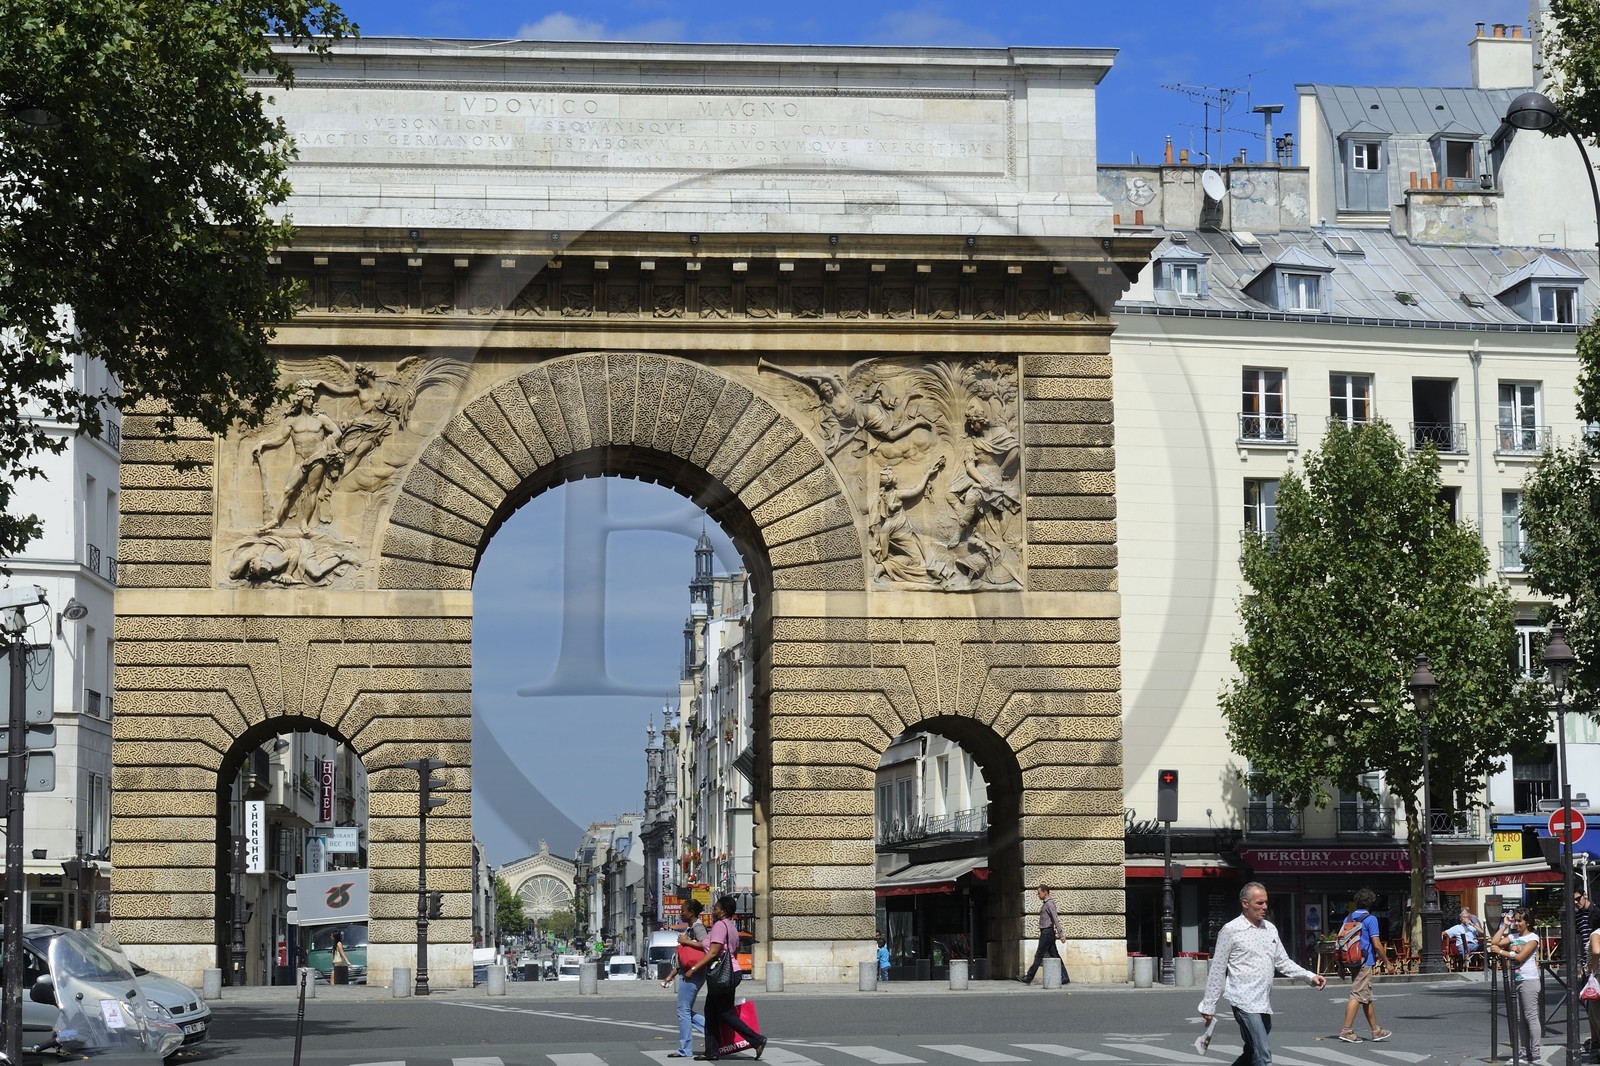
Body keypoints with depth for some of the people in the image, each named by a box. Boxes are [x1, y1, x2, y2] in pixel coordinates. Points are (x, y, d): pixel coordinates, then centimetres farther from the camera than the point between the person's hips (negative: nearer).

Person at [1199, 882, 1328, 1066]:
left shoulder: (1270, 929, 15)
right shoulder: (1230, 930, -5)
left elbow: (1283, 962, 19)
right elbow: (1217, 971, -2)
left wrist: (1310, 977, 5)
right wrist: (1209, 1006, -3)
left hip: (1264, 1003, 7)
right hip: (1245, 1001, -7)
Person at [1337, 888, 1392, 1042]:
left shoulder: (1348, 918, 11)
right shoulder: (1370, 919, -9)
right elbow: (1376, 944, -13)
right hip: (1365, 962, -7)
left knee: (1367, 997, 14)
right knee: (1357, 996, -8)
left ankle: (1376, 1030, 22)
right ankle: (1346, 1030, -13)